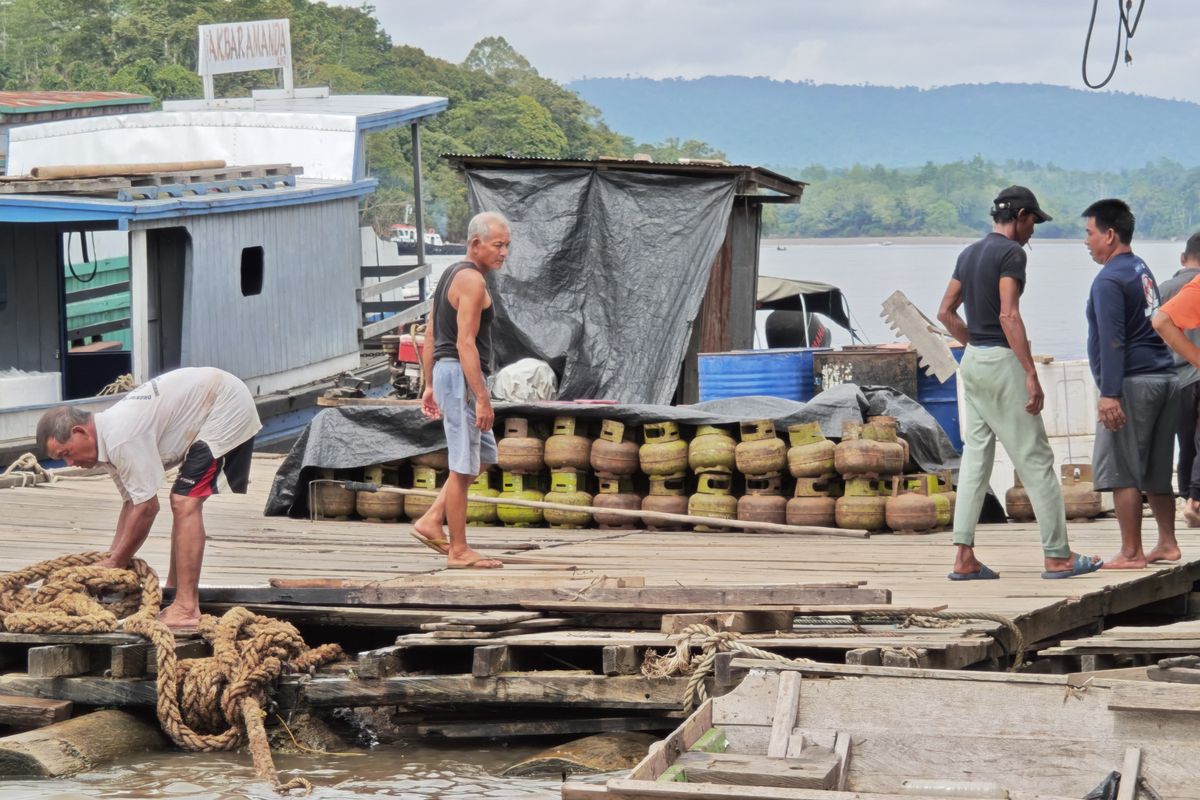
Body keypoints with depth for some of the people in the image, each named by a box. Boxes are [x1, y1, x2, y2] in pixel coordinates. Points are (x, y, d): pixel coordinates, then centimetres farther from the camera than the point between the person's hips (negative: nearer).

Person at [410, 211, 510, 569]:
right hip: (461, 378, -10)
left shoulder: (451, 276, 16)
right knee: (463, 466, -4)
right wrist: (482, 399, -23)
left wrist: (429, 386, 20)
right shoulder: (472, 281, -15)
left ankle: (431, 522, 12)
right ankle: (459, 551, 0)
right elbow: (465, 344, -22)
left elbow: (430, 336, 18)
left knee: (483, 456, 18)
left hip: (445, 372, 10)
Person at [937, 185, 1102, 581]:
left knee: (975, 459, 8)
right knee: (1035, 460, -2)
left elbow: (946, 313, 17)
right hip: (1002, 362, -9)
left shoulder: (969, 254, 13)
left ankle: (964, 557, 4)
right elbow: (1009, 316, -22)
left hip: (972, 360, 9)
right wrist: (1031, 374, -23)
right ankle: (1057, 556, 1)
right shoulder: (1010, 252, -13)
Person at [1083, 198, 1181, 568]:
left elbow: (1112, 341, -19)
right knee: (1156, 471, 15)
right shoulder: (1143, 271, 18)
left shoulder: (1109, 280, -11)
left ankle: (1131, 553, -5)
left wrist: (1109, 394, -23)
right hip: (1165, 379, 9)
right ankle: (1167, 544, 18)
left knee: (1120, 471, -5)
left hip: (1133, 384, -9)